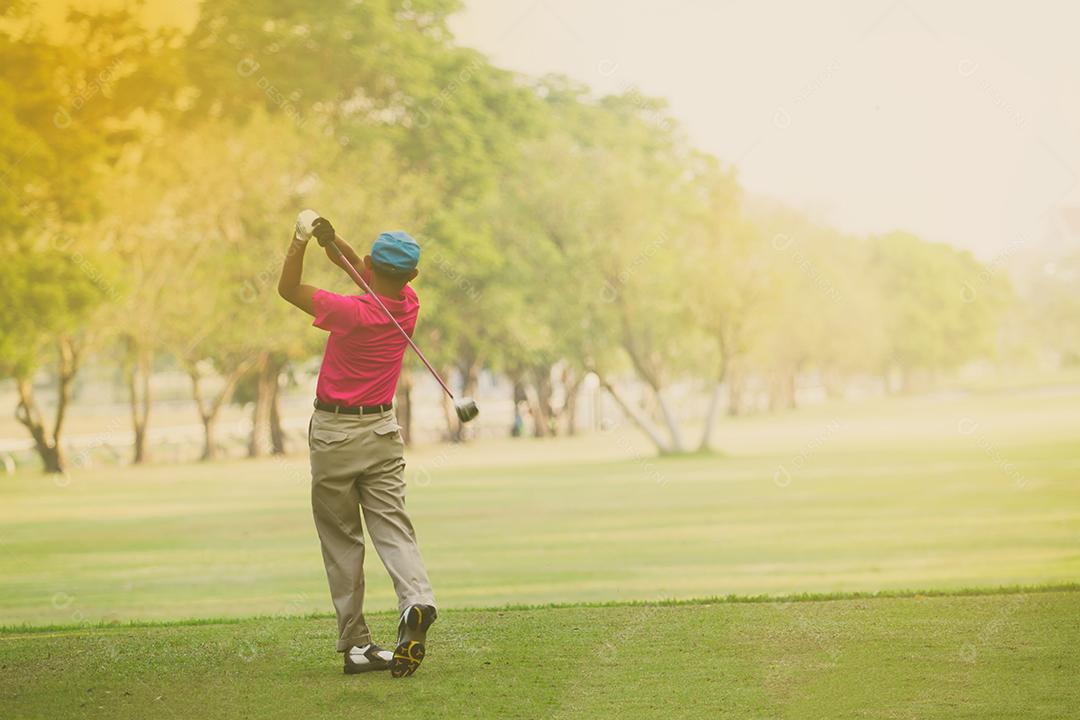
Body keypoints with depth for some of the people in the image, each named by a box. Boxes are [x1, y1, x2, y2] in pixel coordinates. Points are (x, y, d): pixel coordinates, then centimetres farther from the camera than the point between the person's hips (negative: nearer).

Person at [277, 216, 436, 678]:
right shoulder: (409, 306, -1)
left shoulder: (354, 313, -20)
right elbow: (369, 277, 15)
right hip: (382, 431, 5)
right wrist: (331, 241, -1)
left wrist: (302, 241, -7)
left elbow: (288, 289, -11)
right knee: (393, 527, -1)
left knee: (341, 540, 4)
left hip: (334, 433, -5)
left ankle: (355, 645, 1)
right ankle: (416, 600, -31)